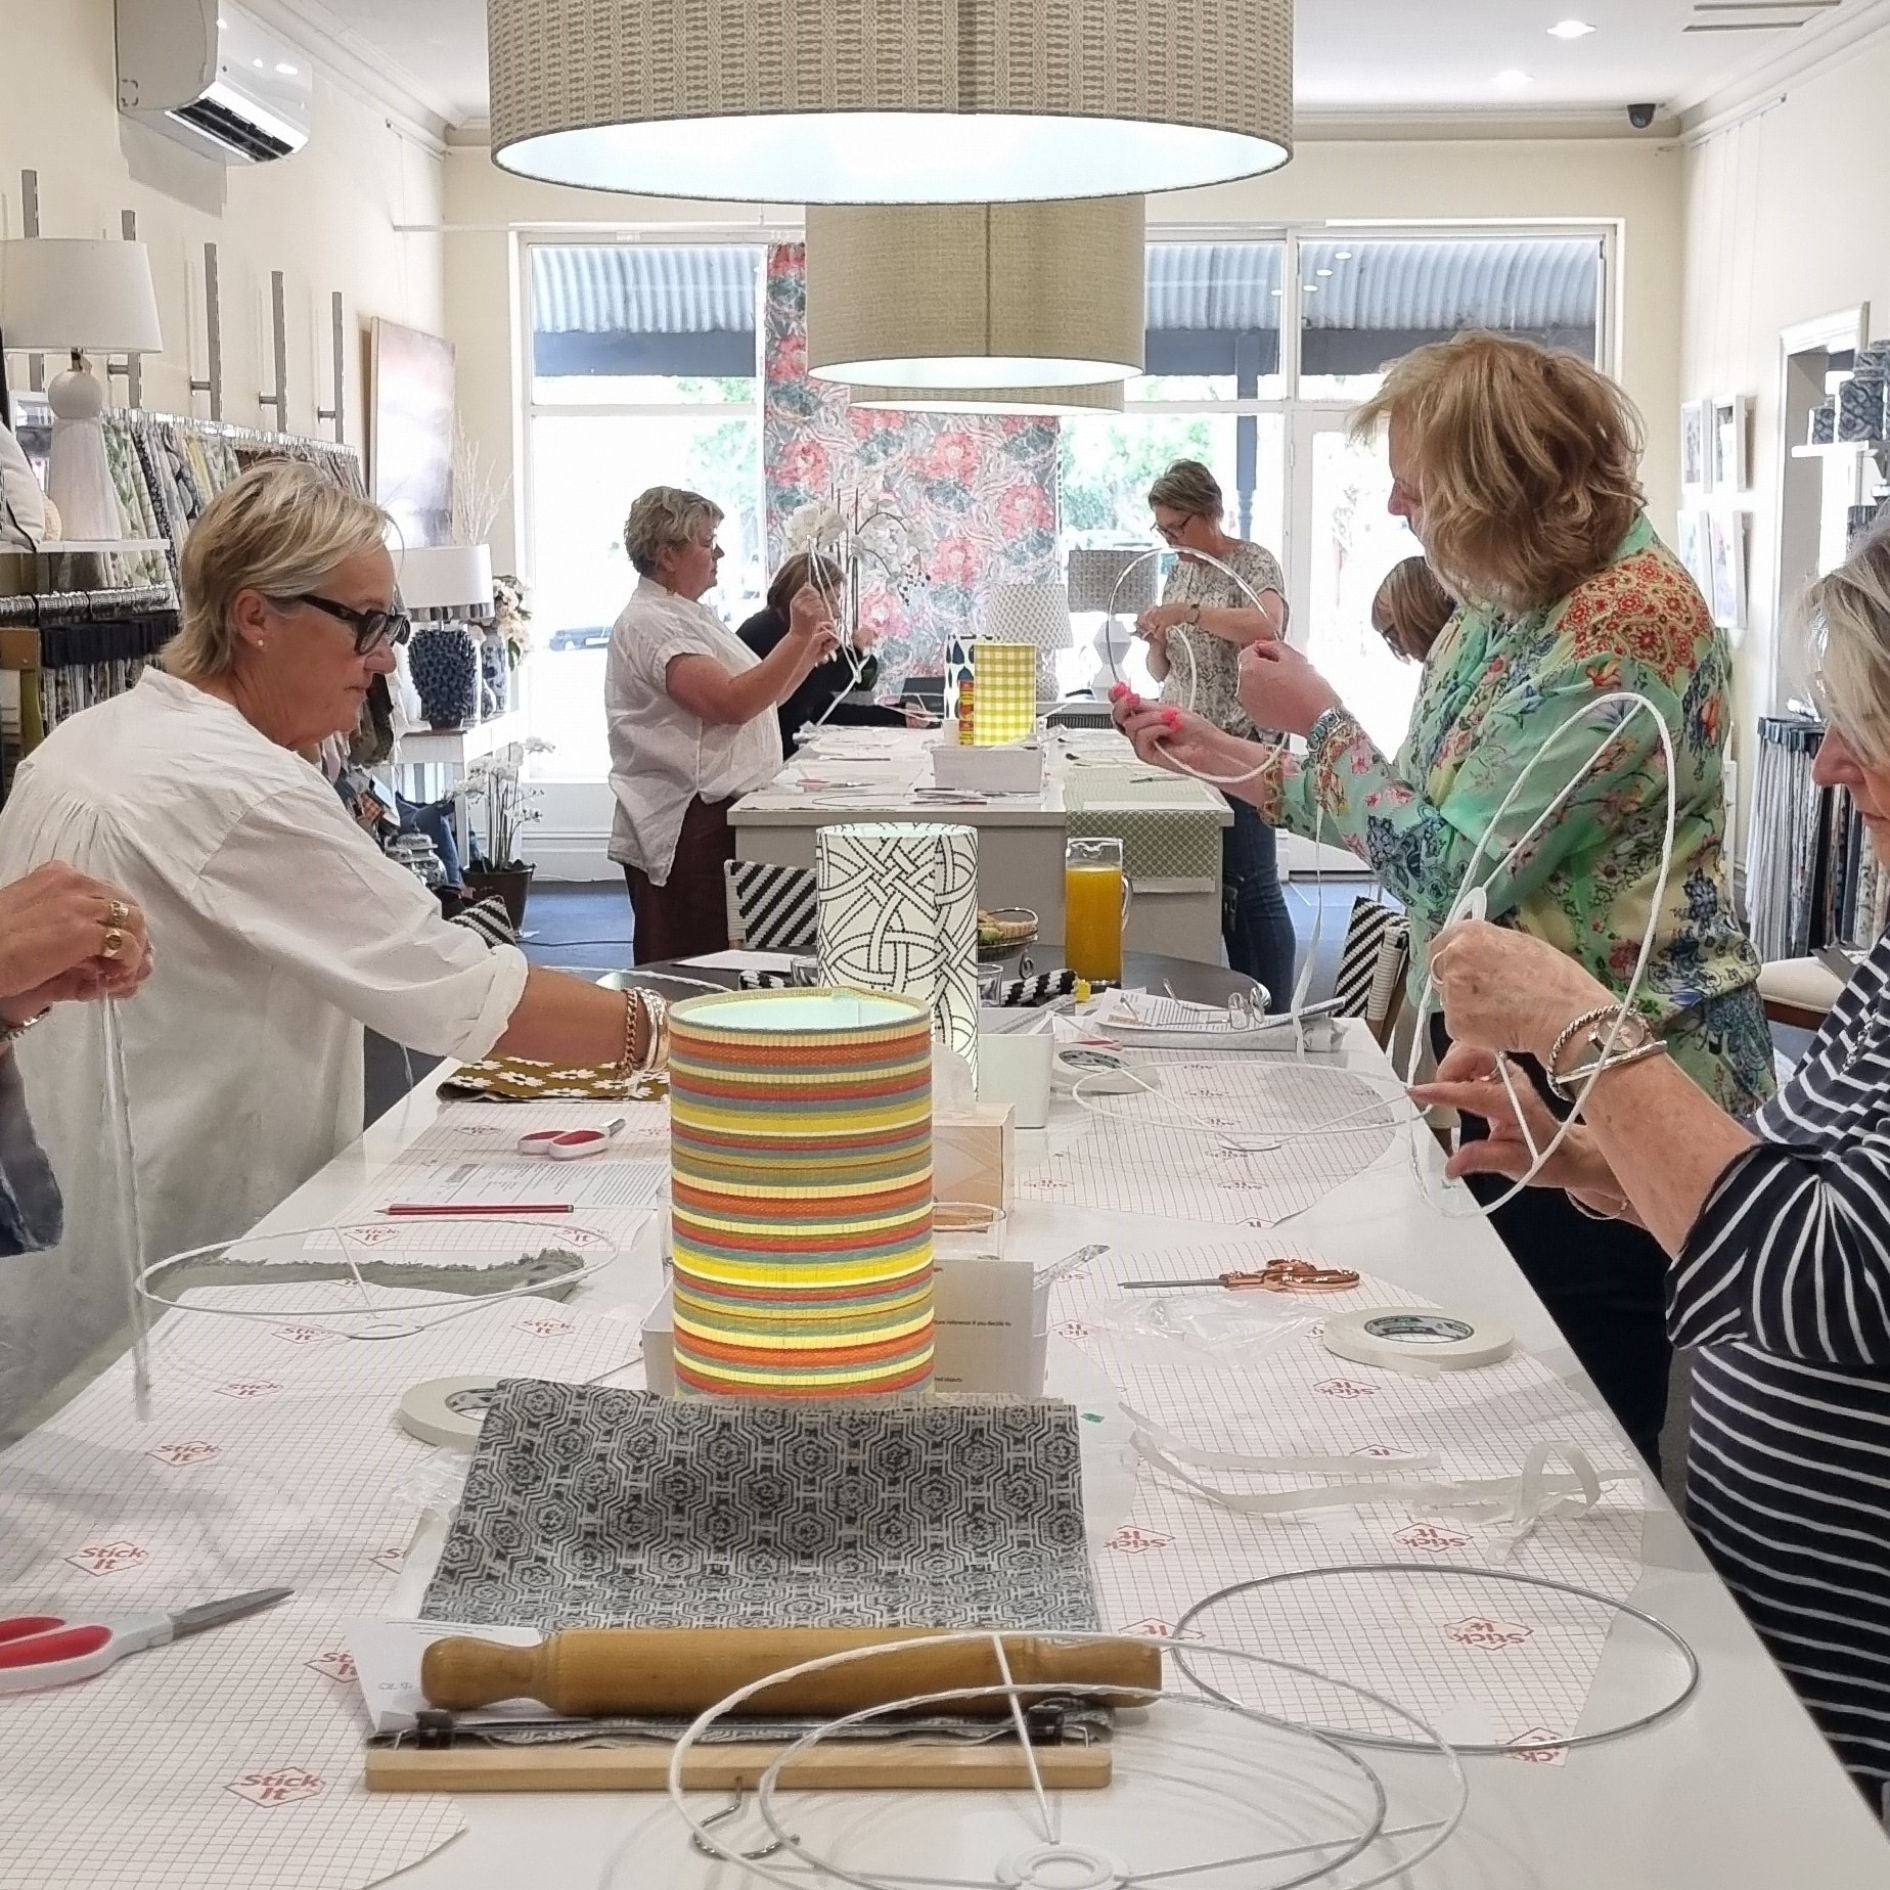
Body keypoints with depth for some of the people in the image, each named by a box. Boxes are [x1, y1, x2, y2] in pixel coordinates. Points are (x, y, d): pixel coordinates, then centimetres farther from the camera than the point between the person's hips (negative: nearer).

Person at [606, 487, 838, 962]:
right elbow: (732, 704, -24)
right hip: (686, 830, -10)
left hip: (723, 821, 10)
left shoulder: (692, 615, 20)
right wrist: (797, 637, -21)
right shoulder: (648, 623, -12)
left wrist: (809, 654, 11)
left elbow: (760, 696, 25)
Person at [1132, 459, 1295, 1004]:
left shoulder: (1253, 564, -5)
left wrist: (1189, 612, -27)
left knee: (1249, 886, -8)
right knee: (1212, 886, 6)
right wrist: (1157, 642, -2)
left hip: (1241, 748, -7)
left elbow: (1266, 626, -26)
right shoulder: (1180, 570, 17)